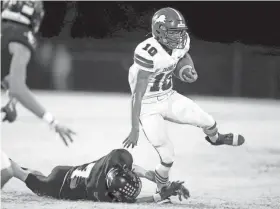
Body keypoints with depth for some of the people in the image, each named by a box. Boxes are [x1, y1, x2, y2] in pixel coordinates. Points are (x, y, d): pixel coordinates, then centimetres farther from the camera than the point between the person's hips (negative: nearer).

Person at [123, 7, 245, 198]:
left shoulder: (181, 43, -10)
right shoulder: (148, 53, -31)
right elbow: (138, 95, -27)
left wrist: (191, 70, -4)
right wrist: (135, 130, -25)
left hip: (169, 98, 6)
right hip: (149, 107, -6)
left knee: (208, 122, 5)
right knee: (168, 157, -8)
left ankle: (214, 138, 44)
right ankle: (162, 189, 22)